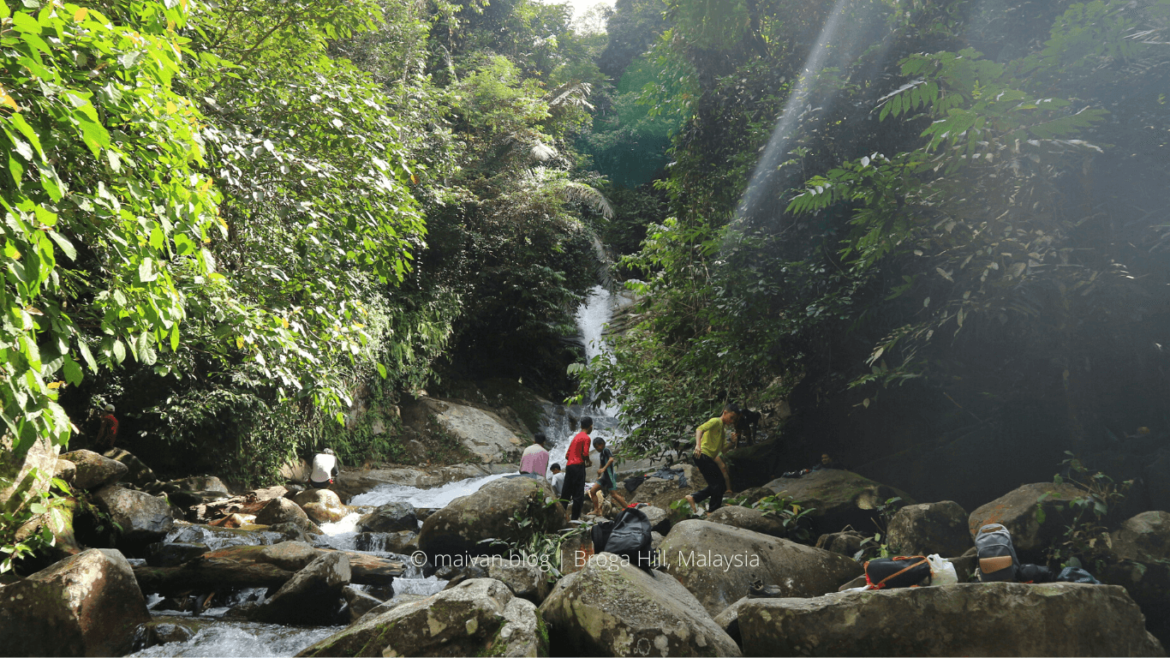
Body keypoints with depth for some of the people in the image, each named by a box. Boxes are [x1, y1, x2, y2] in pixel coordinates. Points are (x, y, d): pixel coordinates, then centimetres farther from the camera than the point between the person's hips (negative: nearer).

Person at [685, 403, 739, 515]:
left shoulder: (722, 428, 24)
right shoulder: (716, 421, -4)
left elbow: (723, 450, 22)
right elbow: (699, 429, -21)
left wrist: (733, 442, 4)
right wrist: (698, 445, -36)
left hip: (708, 458, 10)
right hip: (703, 455, -10)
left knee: (718, 485, 9)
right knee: (718, 484, -7)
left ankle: (693, 498, 11)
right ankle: (713, 510, 4)